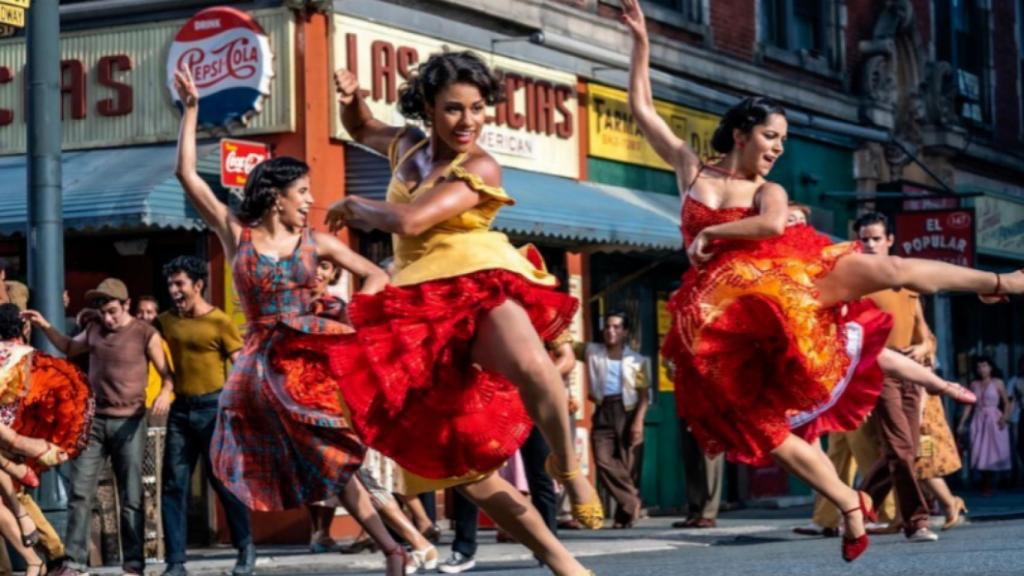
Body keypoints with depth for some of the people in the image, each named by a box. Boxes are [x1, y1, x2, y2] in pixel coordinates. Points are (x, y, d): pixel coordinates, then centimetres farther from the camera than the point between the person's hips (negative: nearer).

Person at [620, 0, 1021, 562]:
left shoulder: (769, 192, 12)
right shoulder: (691, 167, 14)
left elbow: (773, 225, -13)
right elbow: (642, 108, 12)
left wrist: (708, 233, -8)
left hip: (782, 278, 0)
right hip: (722, 315, 0)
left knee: (888, 270, -20)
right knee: (759, 424, -7)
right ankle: (850, 504, 3)